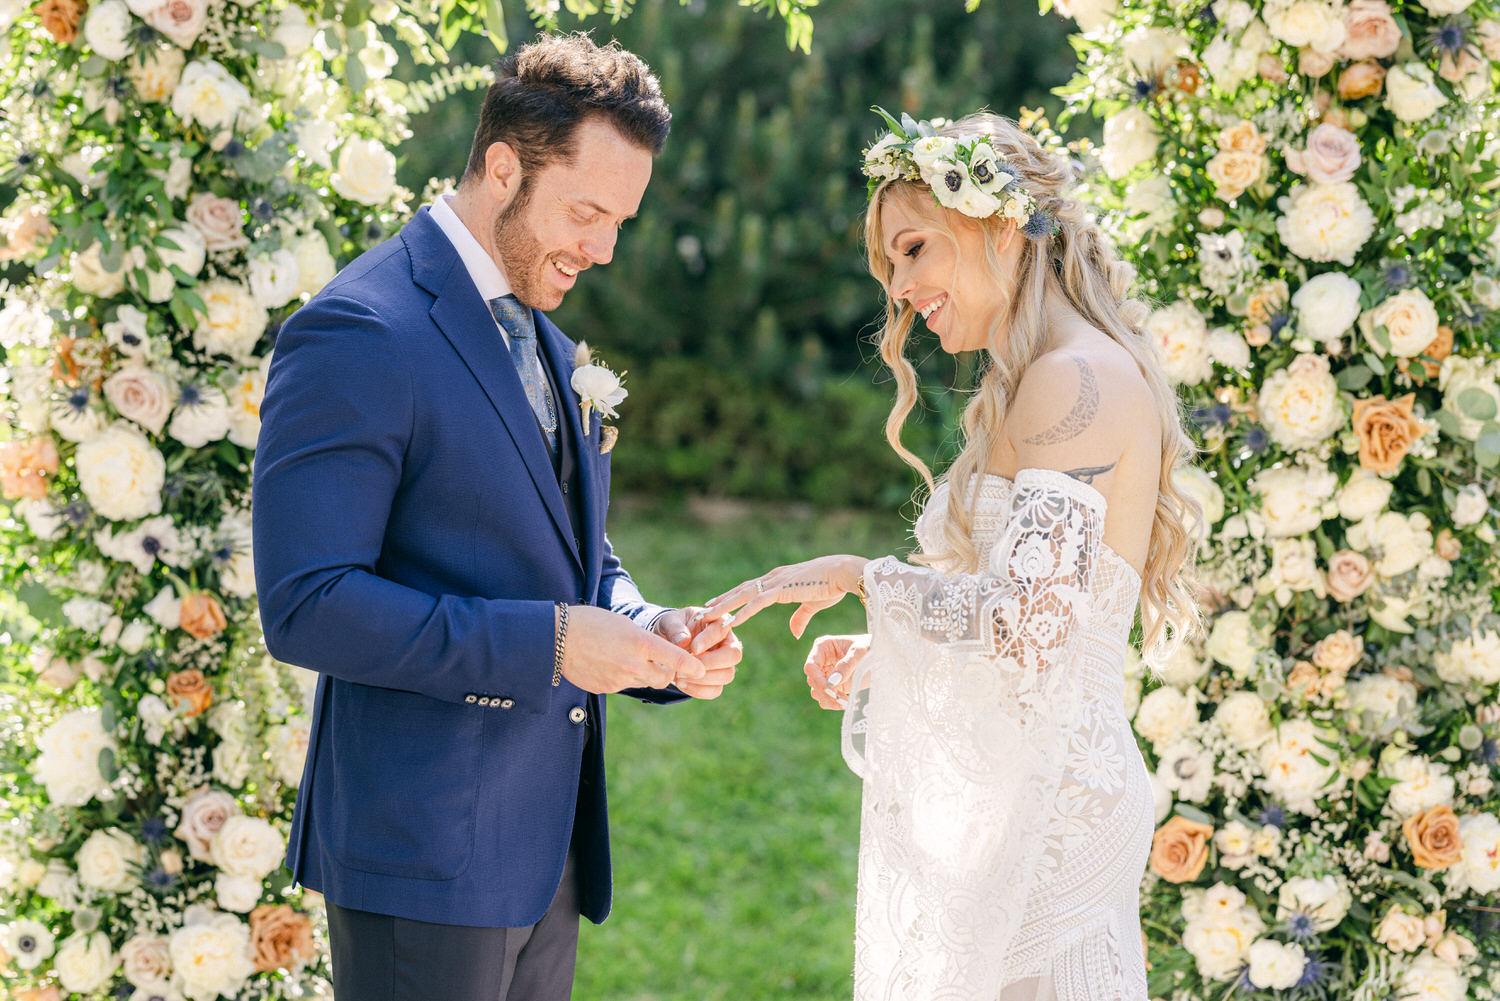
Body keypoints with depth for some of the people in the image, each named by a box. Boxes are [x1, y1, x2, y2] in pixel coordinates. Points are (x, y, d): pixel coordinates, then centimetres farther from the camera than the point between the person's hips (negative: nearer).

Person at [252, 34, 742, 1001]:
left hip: (548, 843, 8)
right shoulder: (357, 335, -14)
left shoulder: (547, 343, 15)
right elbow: (306, 606, -20)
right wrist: (546, 642, -23)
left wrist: (654, 633, 2)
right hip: (426, 849, -8)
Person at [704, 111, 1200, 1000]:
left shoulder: (1077, 380, -15)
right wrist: (885, 658, 11)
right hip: (994, 810, 9)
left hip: (1035, 815, -9)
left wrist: (859, 575, -12)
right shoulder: (1047, 385, 16)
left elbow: (1027, 628, -24)